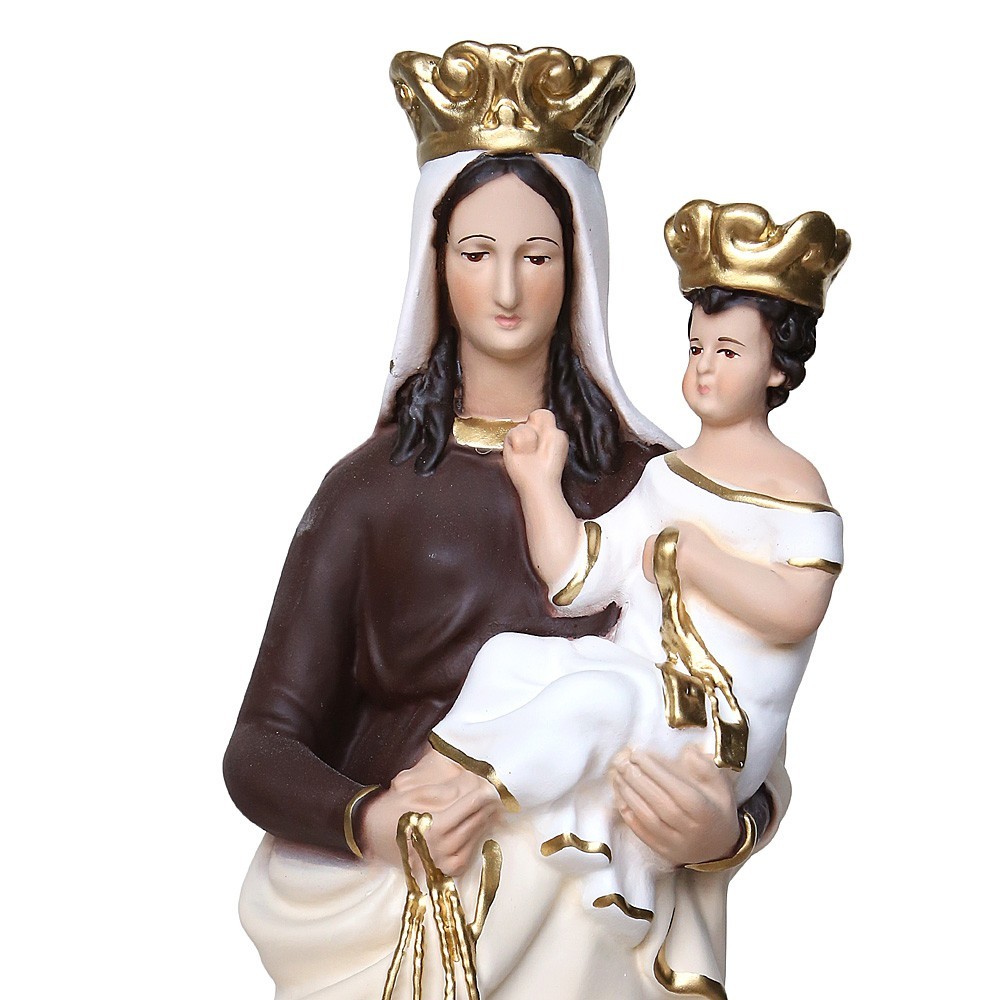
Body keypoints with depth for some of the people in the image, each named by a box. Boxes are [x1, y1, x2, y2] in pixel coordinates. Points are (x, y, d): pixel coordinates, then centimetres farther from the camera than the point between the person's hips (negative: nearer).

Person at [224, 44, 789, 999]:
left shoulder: (653, 482, 6)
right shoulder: (370, 486, 6)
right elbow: (262, 747, 3)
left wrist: (726, 826, -15)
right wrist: (369, 824, -18)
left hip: (582, 895, 1)